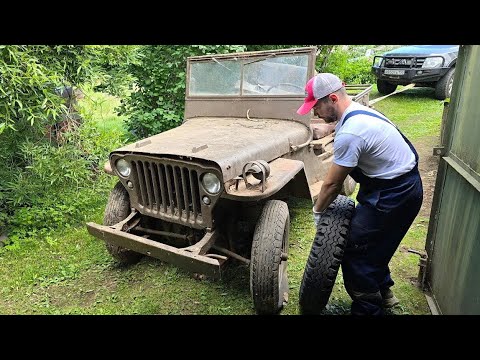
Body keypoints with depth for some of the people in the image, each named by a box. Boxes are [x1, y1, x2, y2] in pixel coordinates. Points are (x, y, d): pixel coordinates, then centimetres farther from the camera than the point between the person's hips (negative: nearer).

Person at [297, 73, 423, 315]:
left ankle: (367, 309, 16)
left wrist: (318, 211, -1)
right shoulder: (358, 112, 5)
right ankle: (383, 292, 42)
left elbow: (332, 183, -17)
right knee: (373, 243, 23)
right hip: (404, 185, 10)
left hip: (393, 195, -10)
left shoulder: (350, 132, -28)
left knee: (355, 251, -1)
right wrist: (327, 201, 13)